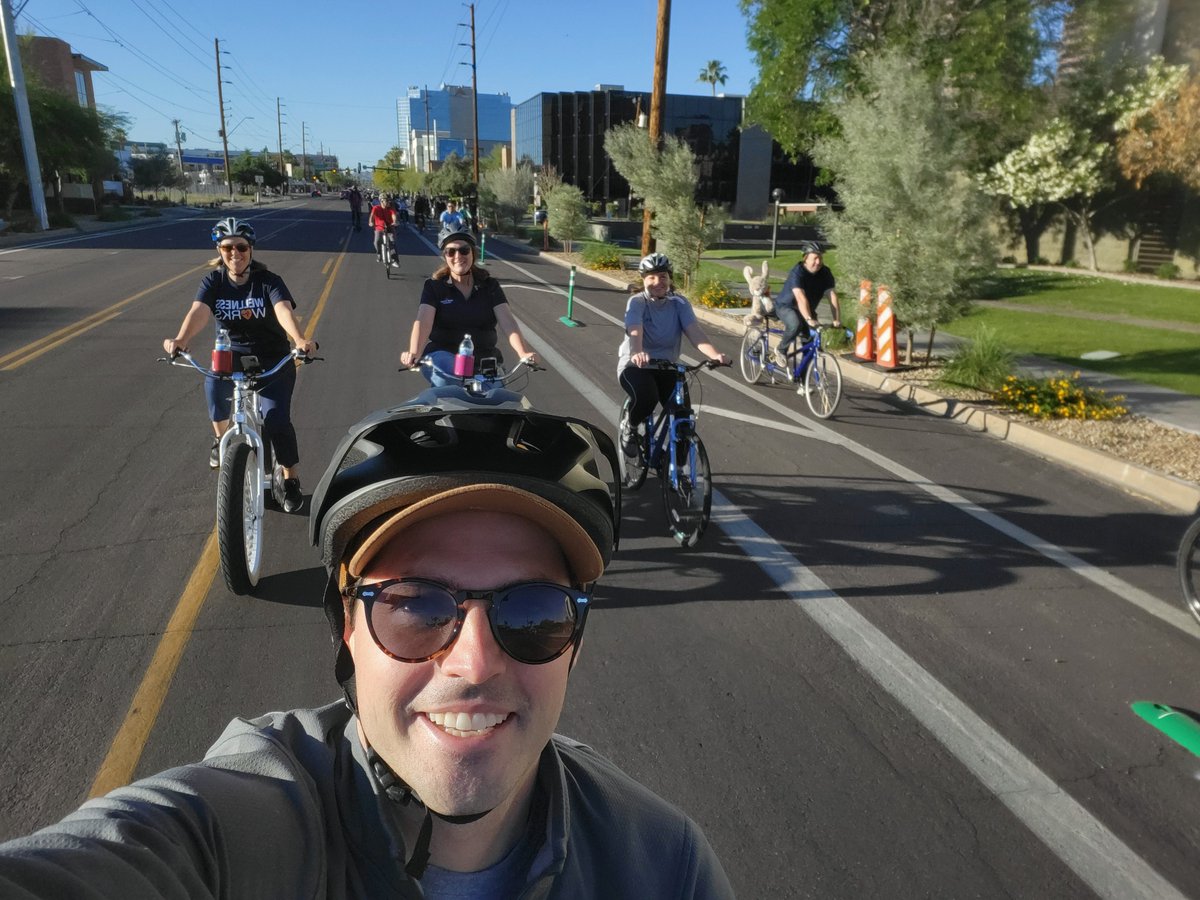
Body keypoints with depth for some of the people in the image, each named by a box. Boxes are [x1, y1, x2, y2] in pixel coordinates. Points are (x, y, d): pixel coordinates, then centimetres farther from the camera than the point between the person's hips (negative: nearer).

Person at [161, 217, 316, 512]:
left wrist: (300, 340, -51)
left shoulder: (268, 281, -11)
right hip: (231, 356, 3)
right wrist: (180, 339, -43)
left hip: (272, 360, -3)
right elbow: (198, 311, -22)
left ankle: (291, 480, 5)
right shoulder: (213, 281, -4)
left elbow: (284, 310, -30)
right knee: (214, 385, -22)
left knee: (276, 419, -15)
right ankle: (222, 437, 12)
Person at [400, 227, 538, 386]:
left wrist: (523, 353, -24)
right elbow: (423, 321, -11)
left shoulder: (490, 286, 9)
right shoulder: (434, 287, 6)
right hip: (443, 354, -2)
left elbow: (508, 322, -5)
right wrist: (414, 353, -32)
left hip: (485, 360, 2)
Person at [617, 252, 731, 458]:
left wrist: (715, 354, -39)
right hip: (635, 365, -3)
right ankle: (629, 430, -1)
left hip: (667, 366, 4)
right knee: (646, 397, -35)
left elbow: (695, 332, -19)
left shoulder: (679, 303, -4)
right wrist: (637, 353, -55)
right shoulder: (636, 302, -12)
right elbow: (635, 332, -32)